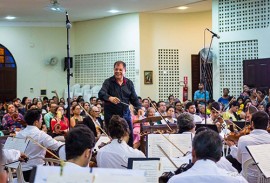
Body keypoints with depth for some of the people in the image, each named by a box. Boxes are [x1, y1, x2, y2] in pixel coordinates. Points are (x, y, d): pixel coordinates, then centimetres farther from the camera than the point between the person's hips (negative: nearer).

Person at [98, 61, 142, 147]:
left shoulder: (129, 83, 8)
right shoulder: (108, 82, -4)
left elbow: (134, 98, 8)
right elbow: (101, 94, -20)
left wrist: (139, 108, -11)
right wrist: (109, 98, -42)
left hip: (125, 114, 3)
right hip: (111, 115, -3)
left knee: (130, 137, 5)